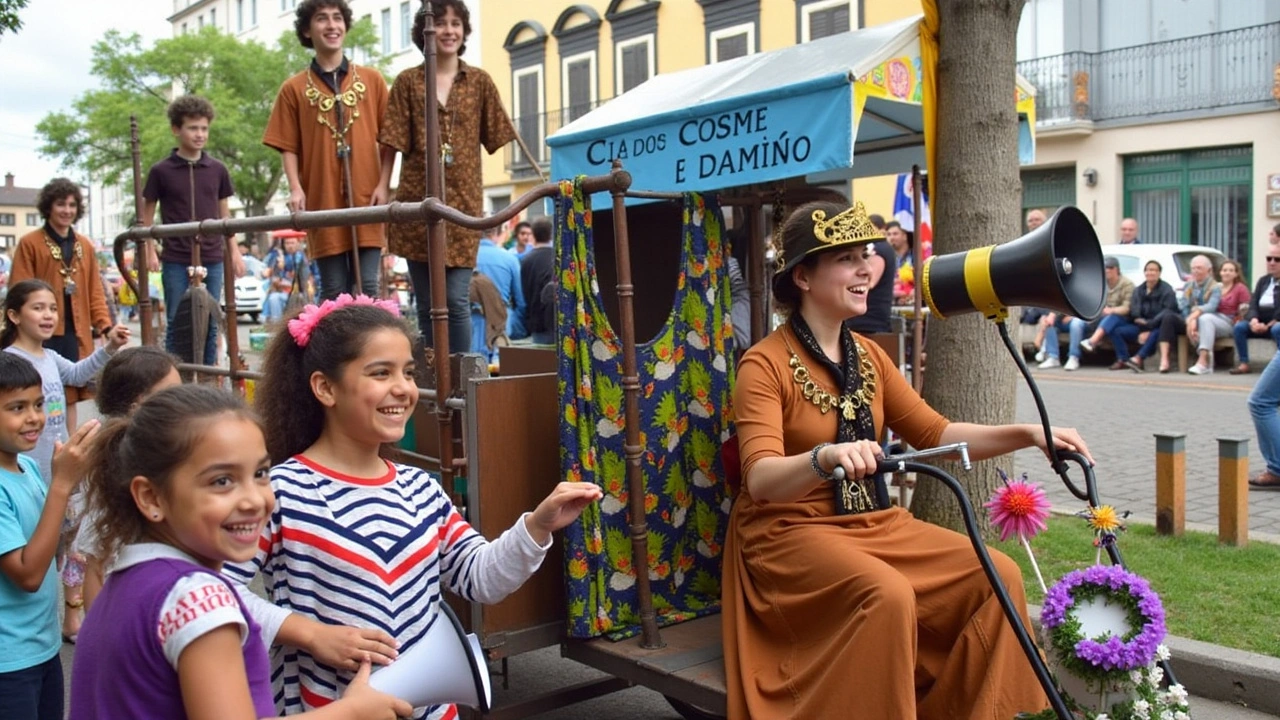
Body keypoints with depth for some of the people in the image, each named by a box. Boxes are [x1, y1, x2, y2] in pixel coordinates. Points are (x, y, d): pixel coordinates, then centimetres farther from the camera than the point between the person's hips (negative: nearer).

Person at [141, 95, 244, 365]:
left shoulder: (217, 169, 7)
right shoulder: (161, 171, 1)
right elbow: (147, 215, 6)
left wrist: (234, 252, 9)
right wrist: (150, 252, -5)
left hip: (212, 260, 2)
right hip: (176, 261, -2)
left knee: (209, 325, 6)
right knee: (177, 324, 3)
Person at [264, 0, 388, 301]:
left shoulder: (372, 80, 9)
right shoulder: (293, 89, 7)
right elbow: (288, 147, 6)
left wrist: (384, 184, -3)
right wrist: (296, 189, -9)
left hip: (367, 199, 0)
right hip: (322, 201, 0)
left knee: (366, 288, -2)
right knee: (334, 290, 2)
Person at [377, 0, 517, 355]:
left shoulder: (480, 82, 8)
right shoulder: (408, 81, 6)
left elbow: (497, 136, 9)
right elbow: (393, 141, 5)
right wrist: (382, 186, -1)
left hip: (463, 200, 0)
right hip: (418, 200, 1)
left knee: (457, 300, -8)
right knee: (427, 304, 5)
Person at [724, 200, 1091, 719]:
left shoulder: (868, 357, 10)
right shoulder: (765, 365, -13)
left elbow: (935, 433, 7)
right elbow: (760, 479, -26)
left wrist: (1027, 435, -6)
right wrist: (825, 456, -47)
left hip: (872, 524, 7)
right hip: (791, 531, -7)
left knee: (997, 575, -11)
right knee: (887, 593, -33)